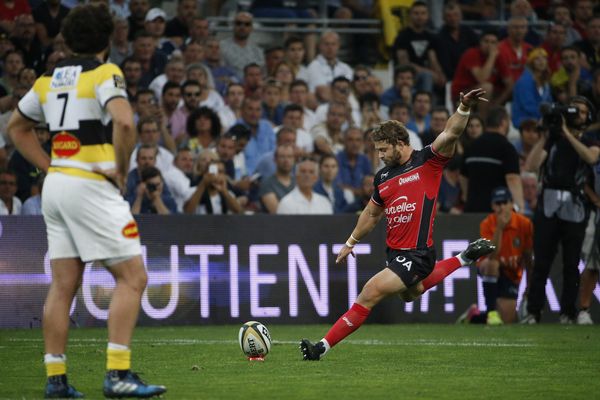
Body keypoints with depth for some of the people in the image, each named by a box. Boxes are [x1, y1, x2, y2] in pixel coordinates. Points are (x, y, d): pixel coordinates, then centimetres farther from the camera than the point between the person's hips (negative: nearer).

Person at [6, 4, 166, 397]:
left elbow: (17, 127, 26)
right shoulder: (105, 74, -8)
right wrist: (121, 171, -11)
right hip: (91, 186, -7)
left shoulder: (49, 80, 14)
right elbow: (124, 122, -24)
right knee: (132, 277, -4)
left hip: (56, 185, 7)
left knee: (63, 285, 8)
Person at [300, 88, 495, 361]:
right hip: (395, 253, 9)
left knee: (368, 296, -14)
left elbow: (450, 135, -24)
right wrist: (351, 243, 29)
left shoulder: (428, 161, -9)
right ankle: (464, 259, 45)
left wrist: (464, 108, -40)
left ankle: (323, 347, -8)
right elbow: (372, 214, 25)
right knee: (411, 294, 32)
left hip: (417, 254, -9)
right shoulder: (383, 177, 10)